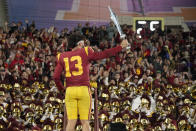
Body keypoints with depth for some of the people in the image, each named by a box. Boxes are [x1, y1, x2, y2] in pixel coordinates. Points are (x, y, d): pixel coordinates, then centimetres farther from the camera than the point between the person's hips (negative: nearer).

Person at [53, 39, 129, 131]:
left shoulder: (62, 57, 10)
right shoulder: (85, 53, 3)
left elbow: (56, 77, 5)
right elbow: (104, 54, 0)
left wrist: (61, 88, 23)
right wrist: (121, 47, 8)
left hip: (70, 91, 2)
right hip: (84, 89, -2)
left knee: (71, 122, 1)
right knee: (85, 121, 1)